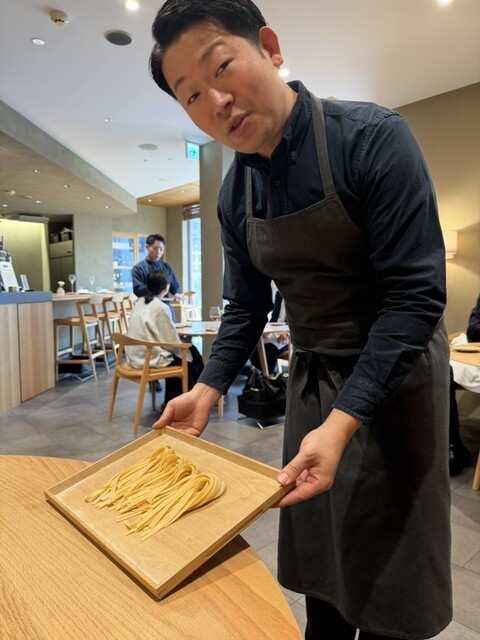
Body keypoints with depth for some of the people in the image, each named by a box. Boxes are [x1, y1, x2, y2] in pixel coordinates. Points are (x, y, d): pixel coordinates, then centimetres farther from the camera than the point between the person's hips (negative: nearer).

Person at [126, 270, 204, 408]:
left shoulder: (140, 302, 7)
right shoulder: (160, 307, -17)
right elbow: (172, 341, -15)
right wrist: (188, 354, 0)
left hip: (137, 356, 8)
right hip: (151, 359, -8)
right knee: (190, 358, 9)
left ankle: (170, 403, 28)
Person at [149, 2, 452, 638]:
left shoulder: (373, 138, -18)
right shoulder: (235, 196, 0)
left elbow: (416, 295, -22)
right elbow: (247, 306, 7)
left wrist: (343, 421, -29)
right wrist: (208, 389, -4)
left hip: (393, 377, -5)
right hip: (309, 376, 5)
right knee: (320, 569, 22)